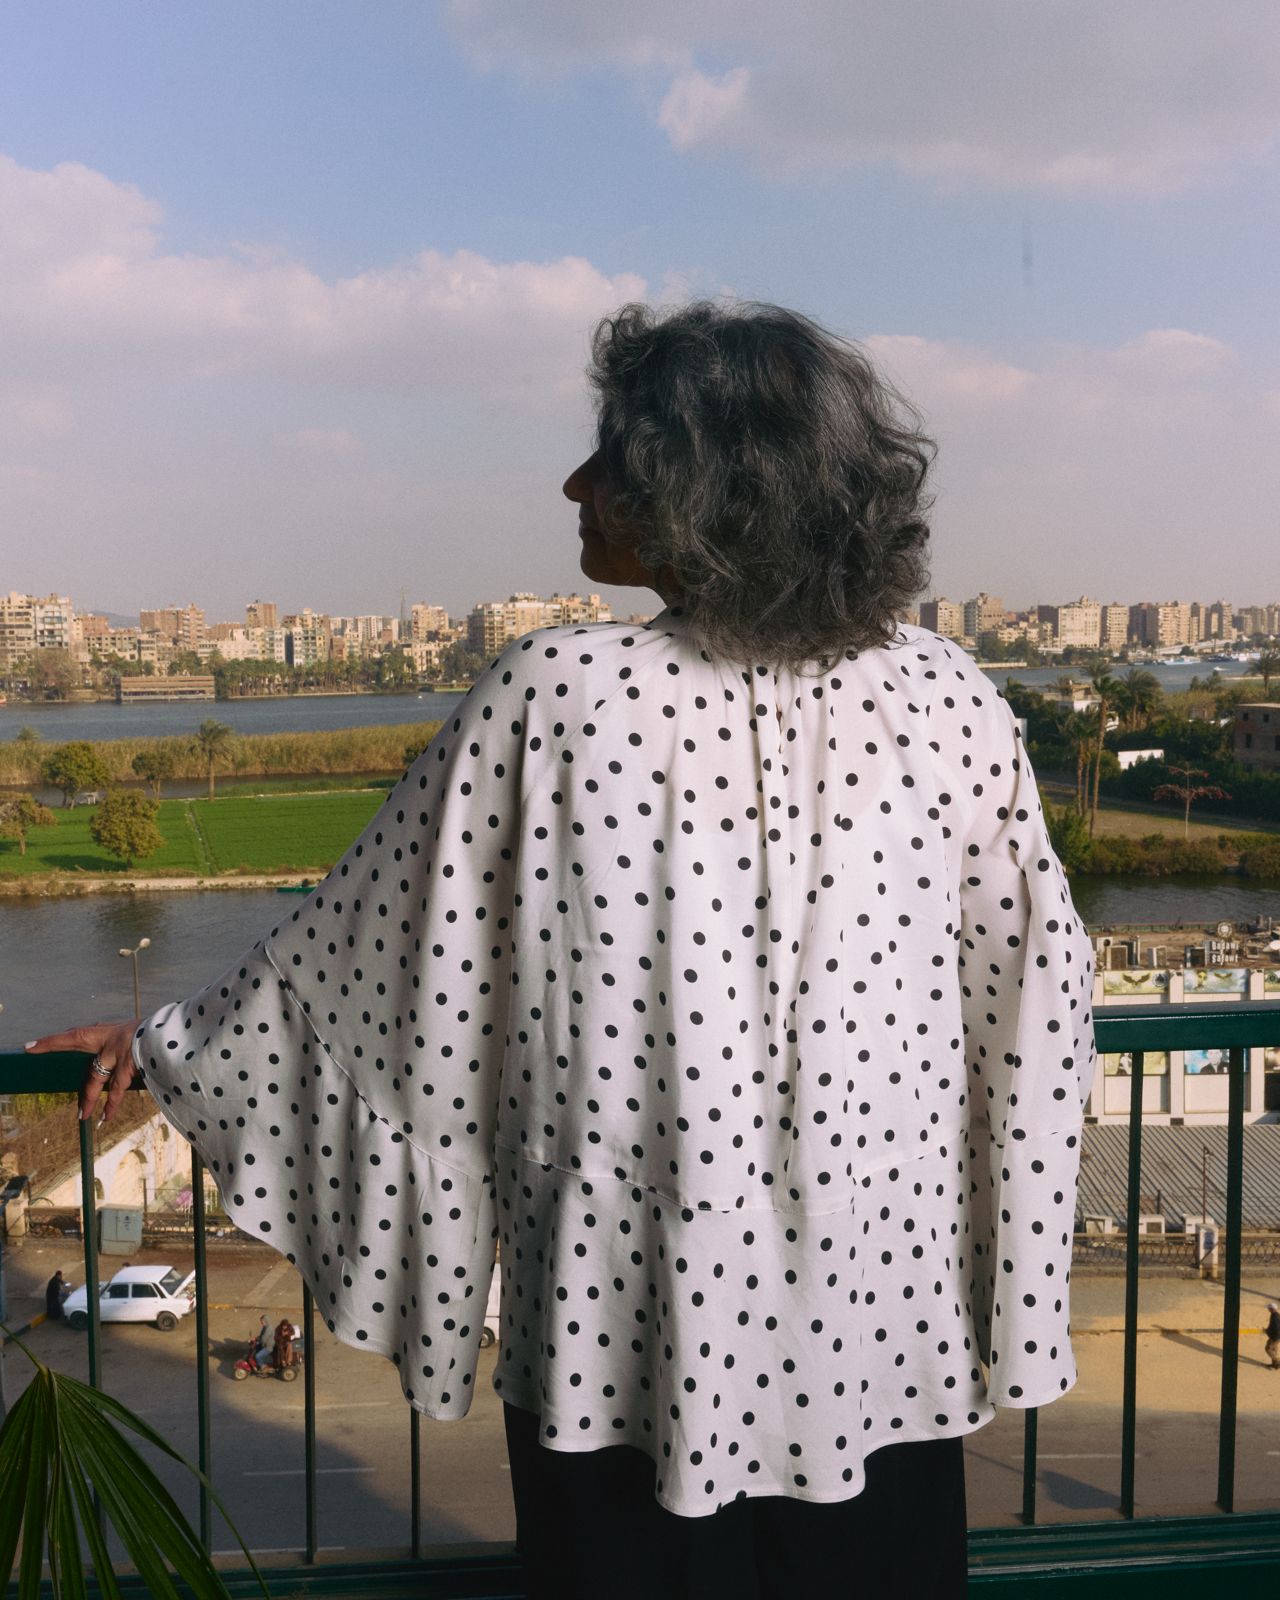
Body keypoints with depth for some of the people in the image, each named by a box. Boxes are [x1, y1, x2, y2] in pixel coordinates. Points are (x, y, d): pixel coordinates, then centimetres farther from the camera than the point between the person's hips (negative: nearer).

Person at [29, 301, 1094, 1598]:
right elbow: (1038, 987, -2)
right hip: (884, 1327, 3)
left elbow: (369, 937, -7)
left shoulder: (558, 698, -18)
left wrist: (176, 1041, 11)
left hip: (633, 1340, -2)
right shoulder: (947, 699, -9)